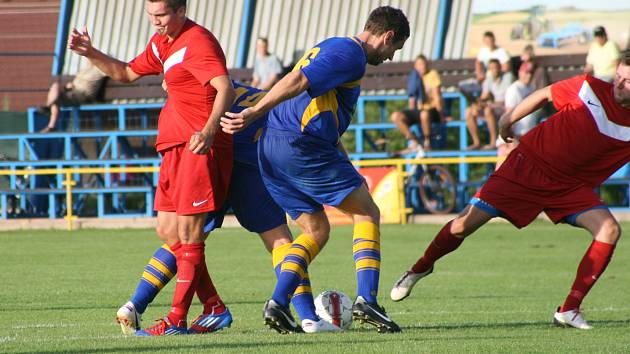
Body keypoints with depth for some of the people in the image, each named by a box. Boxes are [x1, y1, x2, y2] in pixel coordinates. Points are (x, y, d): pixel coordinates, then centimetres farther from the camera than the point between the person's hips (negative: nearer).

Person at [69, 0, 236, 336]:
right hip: (175, 145, 10)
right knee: (167, 230, 8)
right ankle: (214, 308, 14)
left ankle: (177, 320, -5)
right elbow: (128, 73, 32)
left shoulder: (198, 42, -14)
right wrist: (91, 54, 18)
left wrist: (209, 131, -40)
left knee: (188, 233, -8)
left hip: (201, 147, -10)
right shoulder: (161, 43, 16)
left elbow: (225, 88, -27)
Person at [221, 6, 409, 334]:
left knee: (316, 229, 16)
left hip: (269, 147, 9)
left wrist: (346, 167, 34)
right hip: (301, 146, -9)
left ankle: (278, 304, 0)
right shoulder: (350, 54, -7)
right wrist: (254, 113, -31)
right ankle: (366, 300, -9)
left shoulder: (331, 47, 25)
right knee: (367, 212, 2)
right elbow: (297, 82, -22)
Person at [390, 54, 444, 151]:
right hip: (418, 110, 6)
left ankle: (427, 143, -22)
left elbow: (437, 96, -8)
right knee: (396, 116, -18)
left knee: (424, 114, -42)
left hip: (432, 110, -6)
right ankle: (414, 141, -12)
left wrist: (441, 116, -11)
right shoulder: (414, 78, 14)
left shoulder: (432, 74, -2)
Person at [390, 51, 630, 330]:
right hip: (529, 164, -2)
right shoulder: (589, 89, -13)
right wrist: (509, 119, 13)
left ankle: (569, 311, -15)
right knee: (465, 224, -8)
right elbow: (545, 95, 4)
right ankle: (420, 269, 21)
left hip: (572, 186, 2)